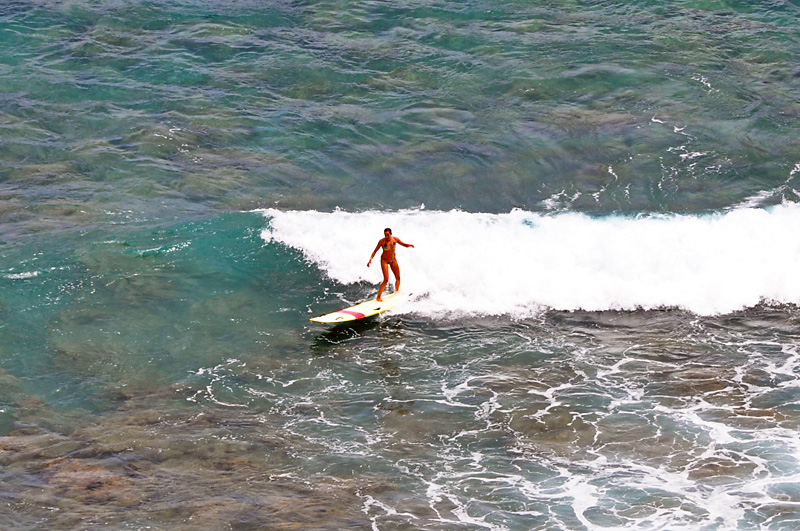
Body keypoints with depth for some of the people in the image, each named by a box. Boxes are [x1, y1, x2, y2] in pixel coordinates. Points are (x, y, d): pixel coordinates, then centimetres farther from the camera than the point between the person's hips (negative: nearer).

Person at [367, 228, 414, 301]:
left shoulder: (395, 239, -13)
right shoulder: (381, 241, -21)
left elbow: (404, 244, 0)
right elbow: (375, 251, -14)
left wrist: (409, 245, -22)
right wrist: (370, 259, -28)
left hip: (393, 260, 5)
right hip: (384, 260, -5)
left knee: (398, 278, 9)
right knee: (386, 279, -16)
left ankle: (396, 293, 34)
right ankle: (378, 297, -9)